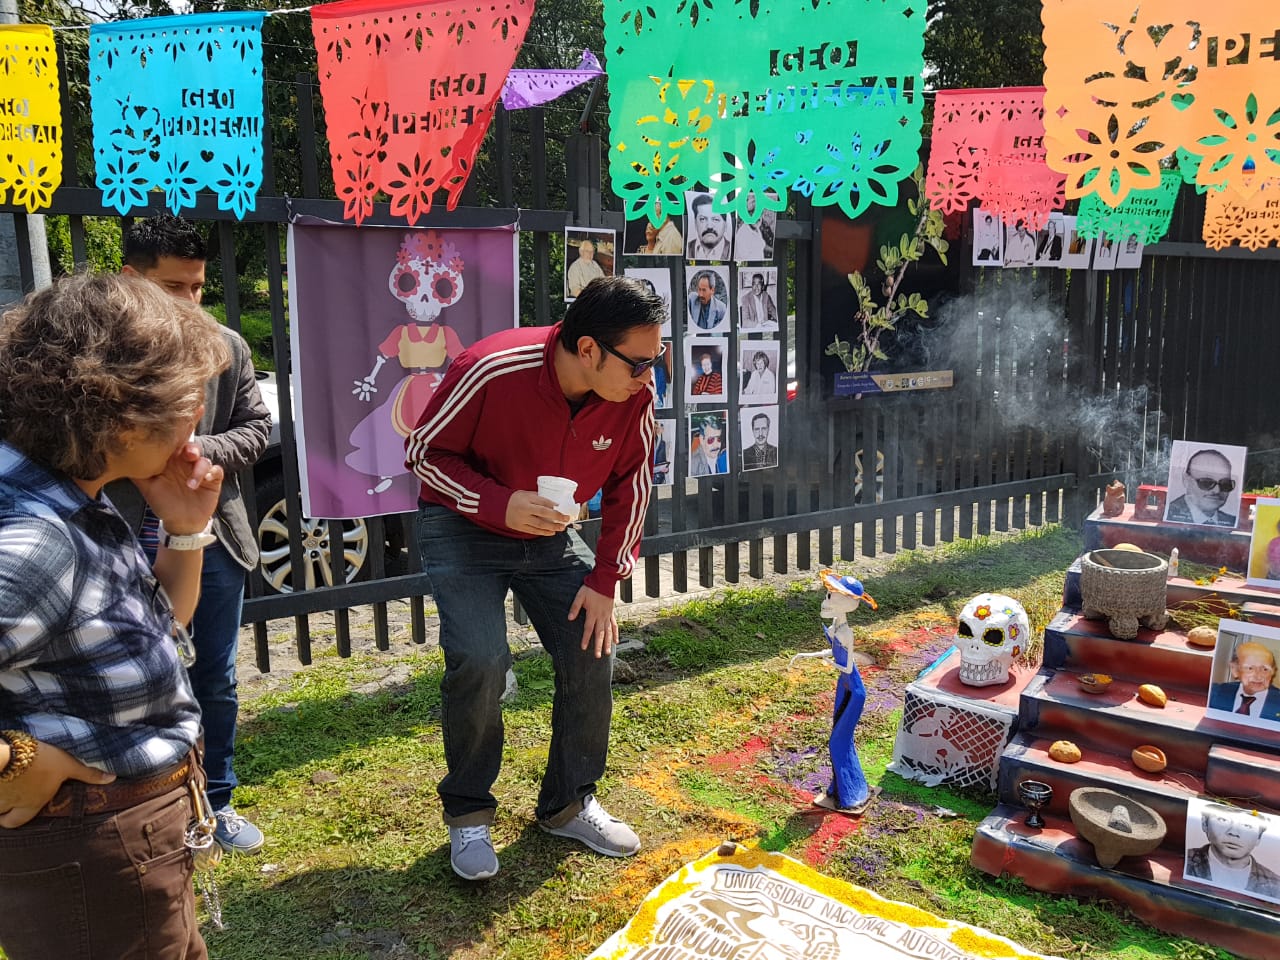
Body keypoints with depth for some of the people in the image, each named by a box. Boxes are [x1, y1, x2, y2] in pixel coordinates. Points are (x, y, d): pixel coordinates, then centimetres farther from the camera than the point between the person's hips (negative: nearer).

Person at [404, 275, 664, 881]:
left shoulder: (634, 398, -18)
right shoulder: (492, 370, -30)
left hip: (550, 536, 4)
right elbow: (423, 451, -18)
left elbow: (630, 487, -2)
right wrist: (498, 504, -33)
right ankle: (467, 815, 4)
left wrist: (605, 580, -7)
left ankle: (569, 805, 18)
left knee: (593, 652, -4)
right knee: (479, 660, -20)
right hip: (463, 528, -4)